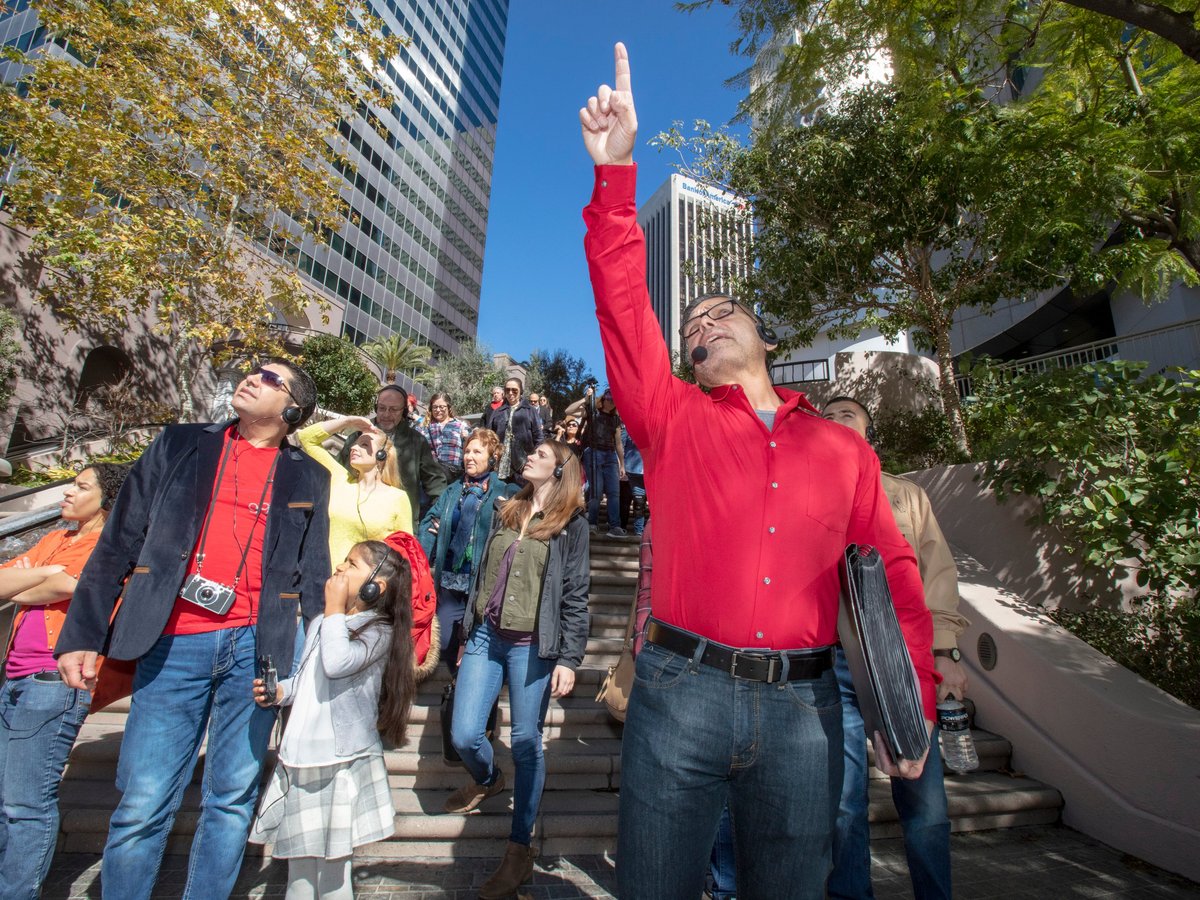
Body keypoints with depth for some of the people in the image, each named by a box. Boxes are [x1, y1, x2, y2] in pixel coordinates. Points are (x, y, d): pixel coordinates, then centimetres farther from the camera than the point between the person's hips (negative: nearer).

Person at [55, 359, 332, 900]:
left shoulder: (308, 478, 7)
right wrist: (82, 635, 1)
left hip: (257, 647, 0)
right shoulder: (180, 445, 9)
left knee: (232, 800, 11)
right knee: (143, 803, 6)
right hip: (173, 644, 0)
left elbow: (313, 574, 7)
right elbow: (118, 543, 7)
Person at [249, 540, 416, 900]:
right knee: (298, 856, 19)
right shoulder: (320, 623, 9)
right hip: (300, 757, 7)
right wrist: (277, 692, 1)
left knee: (333, 862, 7)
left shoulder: (380, 631, -13)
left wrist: (335, 608, -20)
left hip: (342, 762, -6)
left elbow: (337, 664, -31)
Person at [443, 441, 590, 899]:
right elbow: (482, 574, 16)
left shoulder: (571, 524, -4)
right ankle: (487, 780, 41)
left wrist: (568, 659, -10)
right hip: (486, 637, 5)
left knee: (526, 744, 5)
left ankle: (520, 849, 25)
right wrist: (469, 632, 18)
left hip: (532, 646, -4)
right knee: (463, 735, 6)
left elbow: (575, 596, -7)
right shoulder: (505, 513, 11)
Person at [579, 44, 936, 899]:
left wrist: (913, 703, 5)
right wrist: (615, 168, -11)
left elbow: (894, 575, 9)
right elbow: (624, 303, -6)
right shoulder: (673, 419, 3)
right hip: (681, 691, -1)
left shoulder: (843, 449, 7)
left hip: (804, 706, 2)